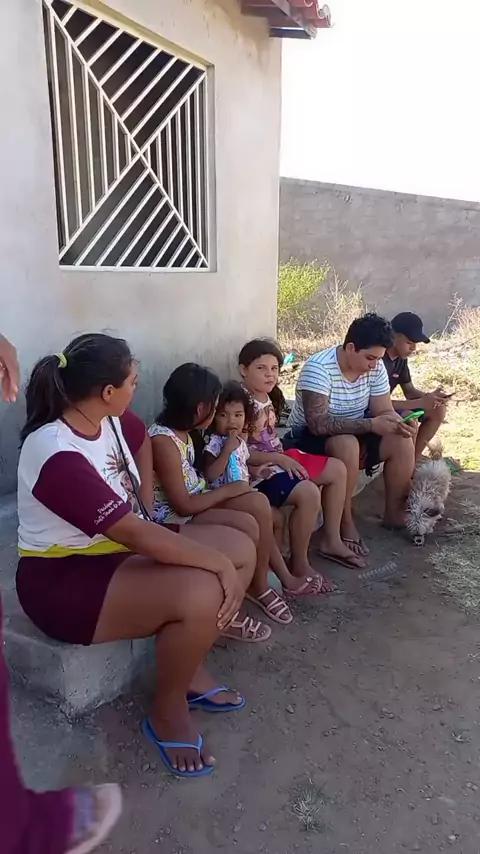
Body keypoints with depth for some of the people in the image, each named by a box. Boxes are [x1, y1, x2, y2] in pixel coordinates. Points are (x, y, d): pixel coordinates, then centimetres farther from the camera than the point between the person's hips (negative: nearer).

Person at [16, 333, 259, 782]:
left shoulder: (111, 420, -3)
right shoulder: (58, 457, -29)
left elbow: (140, 441, 23)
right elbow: (133, 533, -32)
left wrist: (146, 504, 14)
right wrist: (219, 563, -25)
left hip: (118, 550, 9)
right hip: (63, 581, -9)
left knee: (241, 548, -1)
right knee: (201, 593, -31)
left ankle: (190, 669, 12)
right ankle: (168, 713, -3)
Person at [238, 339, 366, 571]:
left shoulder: (267, 397, 10)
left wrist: (285, 458, 3)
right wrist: (279, 459, -23)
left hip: (278, 459, 11)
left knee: (337, 469, 11)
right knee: (308, 493, -31)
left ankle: (330, 539, 19)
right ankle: (299, 563, -11)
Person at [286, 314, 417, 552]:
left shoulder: (376, 367, -8)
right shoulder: (318, 368, -29)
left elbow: (384, 411, -4)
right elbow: (318, 424, -35)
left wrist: (398, 423, -28)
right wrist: (371, 425, -37)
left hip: (355, 433, 7)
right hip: (309, 437, -6)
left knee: (402, 443, -14)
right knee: (347, 445, -37)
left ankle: (394, 513, 3)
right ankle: (345, 522, -21)